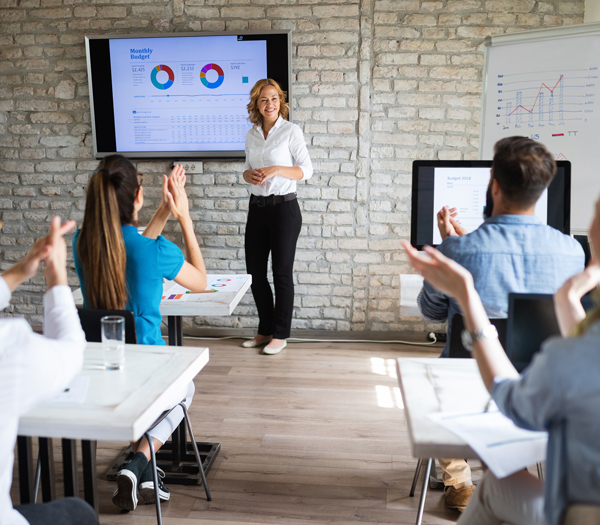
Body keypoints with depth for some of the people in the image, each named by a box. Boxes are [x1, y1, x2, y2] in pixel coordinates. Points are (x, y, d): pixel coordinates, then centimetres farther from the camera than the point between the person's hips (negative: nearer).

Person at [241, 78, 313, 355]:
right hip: (257, 207, 6)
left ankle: (280, 334, 15)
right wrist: (249, 174, -4)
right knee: (255, 272, 9)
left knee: (282, 272, 2)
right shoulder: (252, 135, 10)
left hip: (284, 207, -6)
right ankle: (265, 329, 25)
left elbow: (306, 170, -7)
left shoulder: (291, 131, -5)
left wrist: (277, 169, -20)